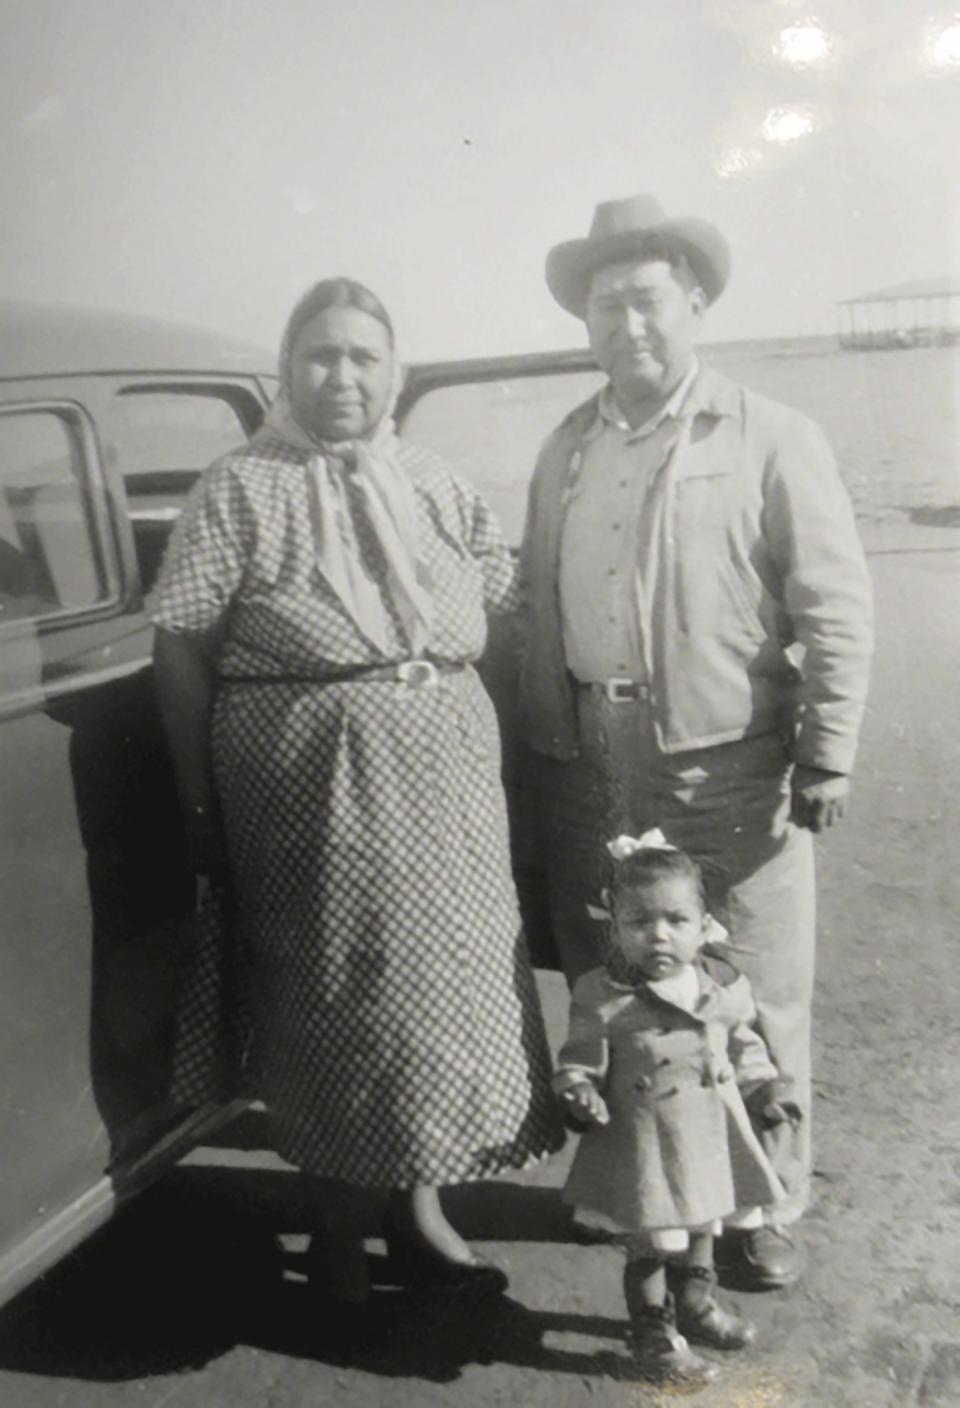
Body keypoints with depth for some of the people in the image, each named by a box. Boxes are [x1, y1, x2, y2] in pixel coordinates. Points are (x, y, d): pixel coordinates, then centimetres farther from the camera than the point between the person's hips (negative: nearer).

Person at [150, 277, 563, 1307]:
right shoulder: (238, 491, -1)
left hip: (447, 785, 5)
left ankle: (419, 1208, 32)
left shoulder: (435, 485, 12)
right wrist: (202, 805, -8)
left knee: (447, 983, 11)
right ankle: (340, 1221, 29)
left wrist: (468, 726, 2)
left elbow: (504, 607, 14)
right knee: (338, 998, 5)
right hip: (313, 788, -4)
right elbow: (181, 651, -5)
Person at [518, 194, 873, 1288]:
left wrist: (826, 757, -8)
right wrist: (540, 748, 11)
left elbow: (836, 609, -4)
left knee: (755, 1008, 6)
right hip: (588, 777, 5)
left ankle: (770, 1208, 26)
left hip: (730, 776, -4)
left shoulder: (772, 441, -2)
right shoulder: (565, 451, 13)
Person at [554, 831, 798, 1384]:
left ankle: (696, 1306, 52)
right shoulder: (603, 1000, -20)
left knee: (703, 1229, 26)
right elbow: (579, 1061, -11)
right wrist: (580, 1094, -30)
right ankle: (654, 1333, 34)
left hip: (713, 1136, 5)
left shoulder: (723, 985, -5)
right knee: (649, 1248, 8)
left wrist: (765, 1088, 3)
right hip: (645, 1148, -5)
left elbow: (744, 1046, 11)